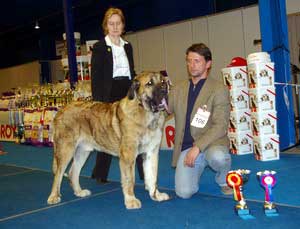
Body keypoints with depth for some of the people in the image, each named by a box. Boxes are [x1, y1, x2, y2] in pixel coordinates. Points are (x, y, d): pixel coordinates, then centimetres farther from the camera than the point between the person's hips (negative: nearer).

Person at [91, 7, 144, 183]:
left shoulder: (127, 46, 14)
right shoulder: (99, 47, -1)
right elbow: (95, 76, -5)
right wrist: (98, 102, -11)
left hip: (128, 93, 4)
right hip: (109, 95, -4)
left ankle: (145, 173, 3)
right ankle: (100, 175, 17)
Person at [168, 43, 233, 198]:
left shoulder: (219, 89, -4)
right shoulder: (178, 89, 11)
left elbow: (220, 126, -13)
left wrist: (198, 147, -22)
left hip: (211, 143, -3)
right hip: (186, 147, 3)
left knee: (217, 156, -38)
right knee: (184, 192, -15)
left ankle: (224, 180, -1)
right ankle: (195, 170, 22)